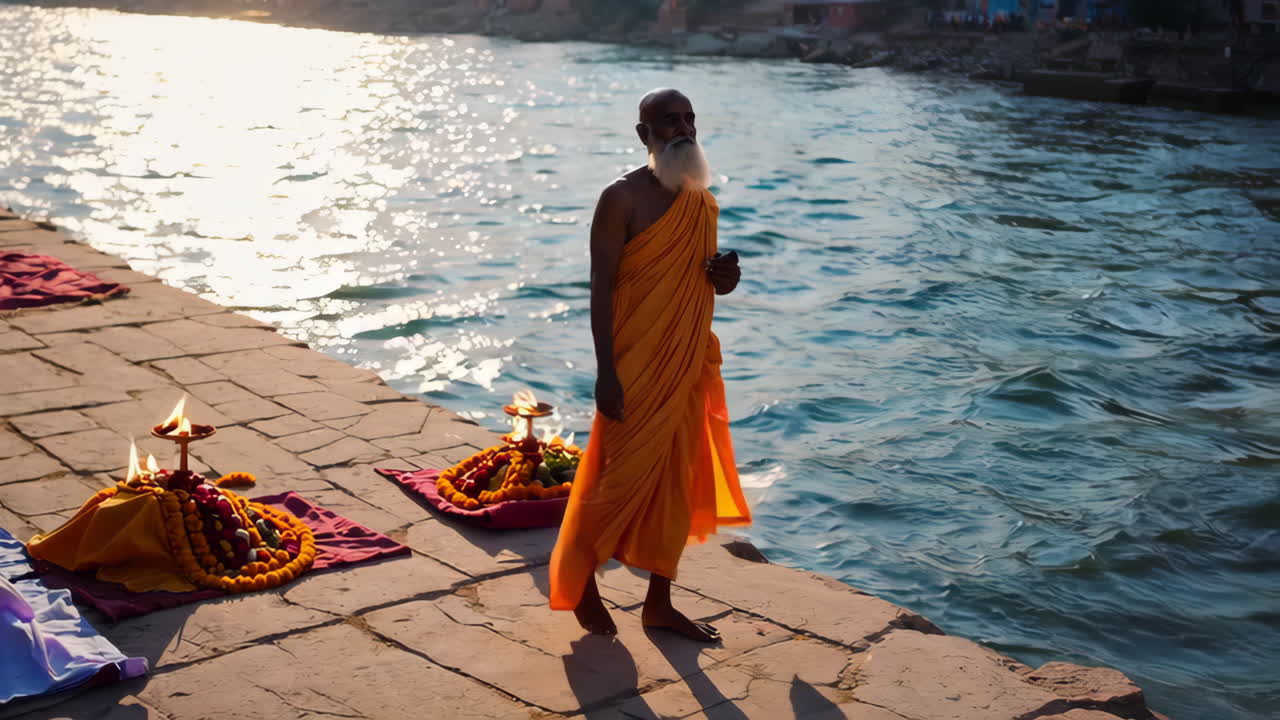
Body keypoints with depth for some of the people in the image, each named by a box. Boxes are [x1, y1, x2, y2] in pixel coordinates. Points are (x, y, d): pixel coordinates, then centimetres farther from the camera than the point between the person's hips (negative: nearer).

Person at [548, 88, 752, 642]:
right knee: (618, 477, 1)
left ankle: (659, 604, 23)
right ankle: (579, 581, 24)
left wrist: (726, 277, -2)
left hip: (689, 365, 7)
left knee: (677, 484, 11)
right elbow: (601, 286, -14)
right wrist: (606, 371, -20)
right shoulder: (623, 198, -10)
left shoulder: (704, 203, 11)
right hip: (636, 367, -7)